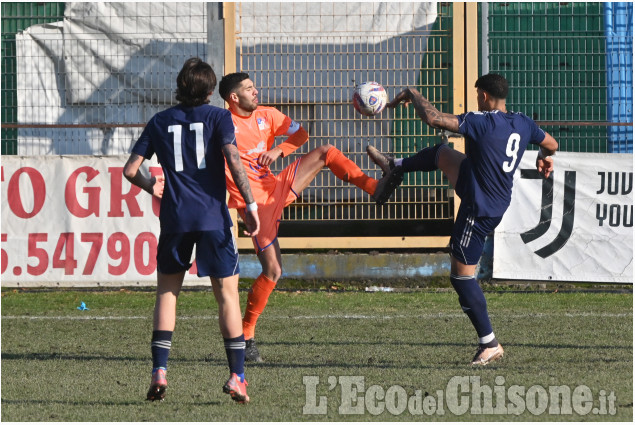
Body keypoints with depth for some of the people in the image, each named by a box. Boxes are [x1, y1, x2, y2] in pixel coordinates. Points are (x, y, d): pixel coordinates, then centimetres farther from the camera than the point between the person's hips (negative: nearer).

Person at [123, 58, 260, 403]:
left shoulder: (160, 122, 10)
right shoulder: (218, 117, 2)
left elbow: (130, 169, 8)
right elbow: (233, 158, -14)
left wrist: (151, 186, 28)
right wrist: (250, 206, -13)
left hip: (175, 218, 2)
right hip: (213, 217, -2)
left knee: (167, 290, 14)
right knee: (227, 293, 5)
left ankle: (159, 371, 0)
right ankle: (237, 376, -3)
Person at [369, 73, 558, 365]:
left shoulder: (482, 123, -26)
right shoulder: (523, 124, -3)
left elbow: (432, 118, -28)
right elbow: (551, 144, 14)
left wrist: (412, 95, -12)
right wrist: (544, 157, 35)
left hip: (479, 210, -9)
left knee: (462, 275, 1)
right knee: (442, 153, 26)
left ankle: (490, 344, 2)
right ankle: (395, 168, 55)